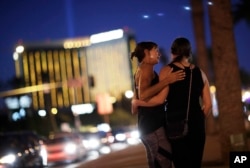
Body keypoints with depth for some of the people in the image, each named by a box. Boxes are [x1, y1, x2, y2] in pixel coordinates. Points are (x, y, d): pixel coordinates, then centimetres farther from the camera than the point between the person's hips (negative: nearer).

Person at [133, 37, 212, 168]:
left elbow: (160, 99, -14)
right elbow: (208, 104, 7)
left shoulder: (167, 70, -4)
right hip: (197, 125, 4)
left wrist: (137, 102, -1)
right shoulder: (199, 72, 8)